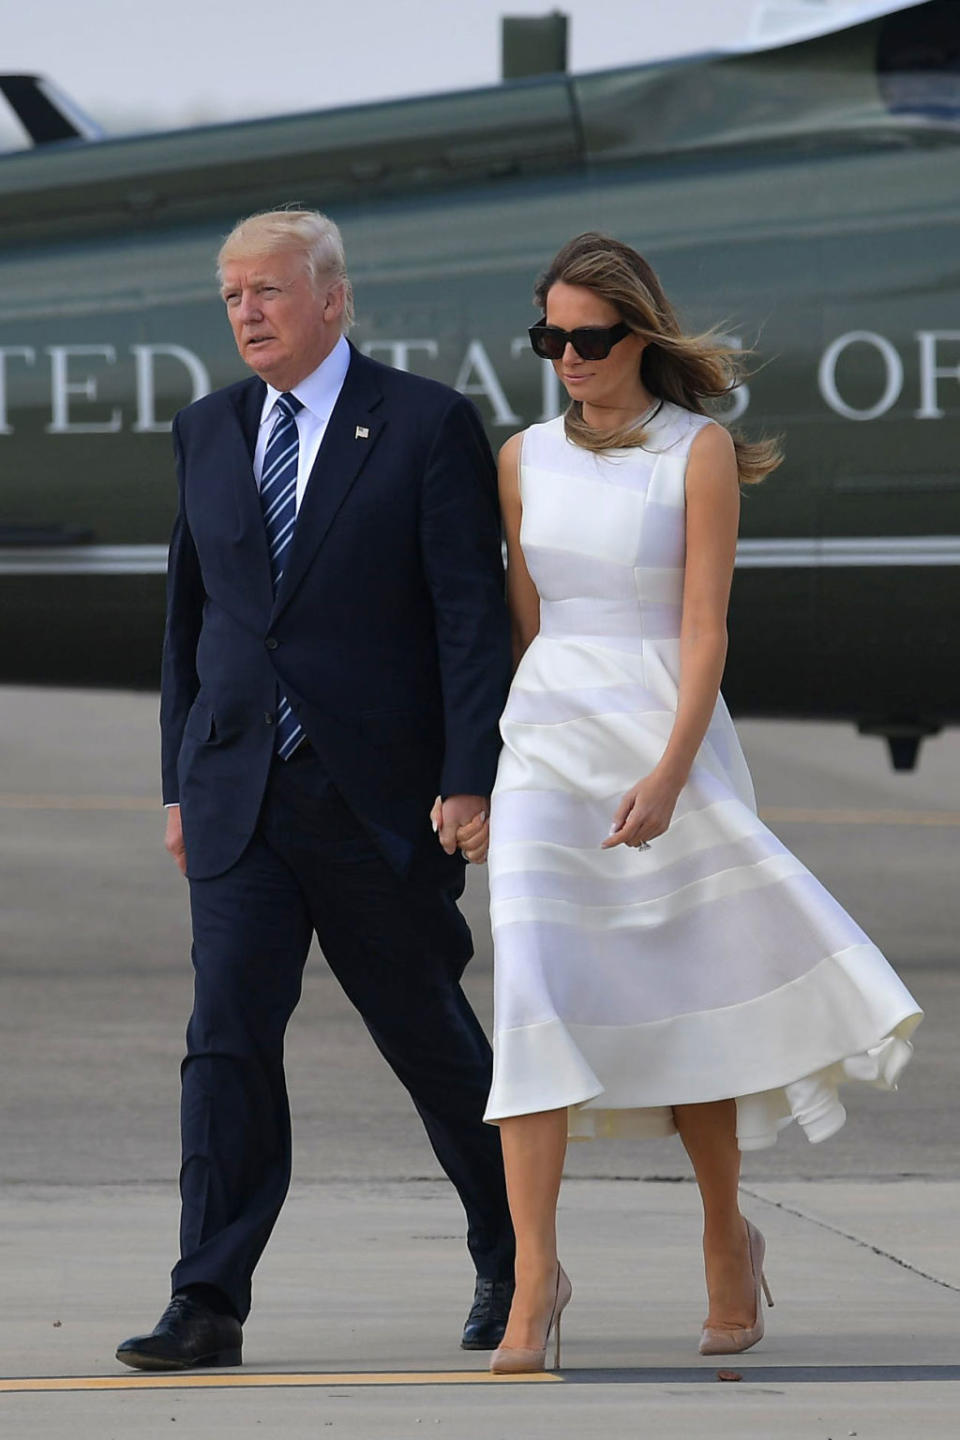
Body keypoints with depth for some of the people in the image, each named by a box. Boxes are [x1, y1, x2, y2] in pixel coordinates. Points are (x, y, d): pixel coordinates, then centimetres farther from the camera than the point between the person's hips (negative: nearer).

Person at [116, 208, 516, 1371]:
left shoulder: (427, 426, -4)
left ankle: (512, 1265, 27)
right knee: (227, 1035, -7)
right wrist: (181, 782, 12)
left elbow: (473, 616, -8)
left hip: (378, 796, -4)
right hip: (239, 791, 4)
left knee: (430, 1036, 7)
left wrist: (469, 782, -15)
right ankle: (209, 1305, -9)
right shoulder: (207, 434, 11)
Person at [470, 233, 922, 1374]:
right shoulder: (526, 459, 8)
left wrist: (669, 775, -19)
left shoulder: (700, 452, -4)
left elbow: (704, 627, -9)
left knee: (687, 997, 6)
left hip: (667, 734, -3)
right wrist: (484, 777, 13)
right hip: (545, 740, 3)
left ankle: (727, 1245, 27)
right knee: (531, 990, -12)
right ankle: (534, 1278, -14)